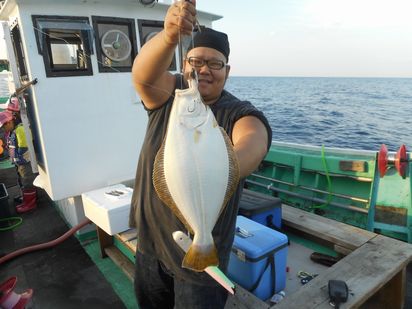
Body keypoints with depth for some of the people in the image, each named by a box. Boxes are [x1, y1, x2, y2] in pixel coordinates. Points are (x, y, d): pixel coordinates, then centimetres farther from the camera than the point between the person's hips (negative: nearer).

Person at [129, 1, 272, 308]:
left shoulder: (239, 113, -14)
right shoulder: (167, 95, -5)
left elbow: (255, 142, -36)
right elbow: (142, 74, -26)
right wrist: (170, 36, -46)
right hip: (150, 240, 4)